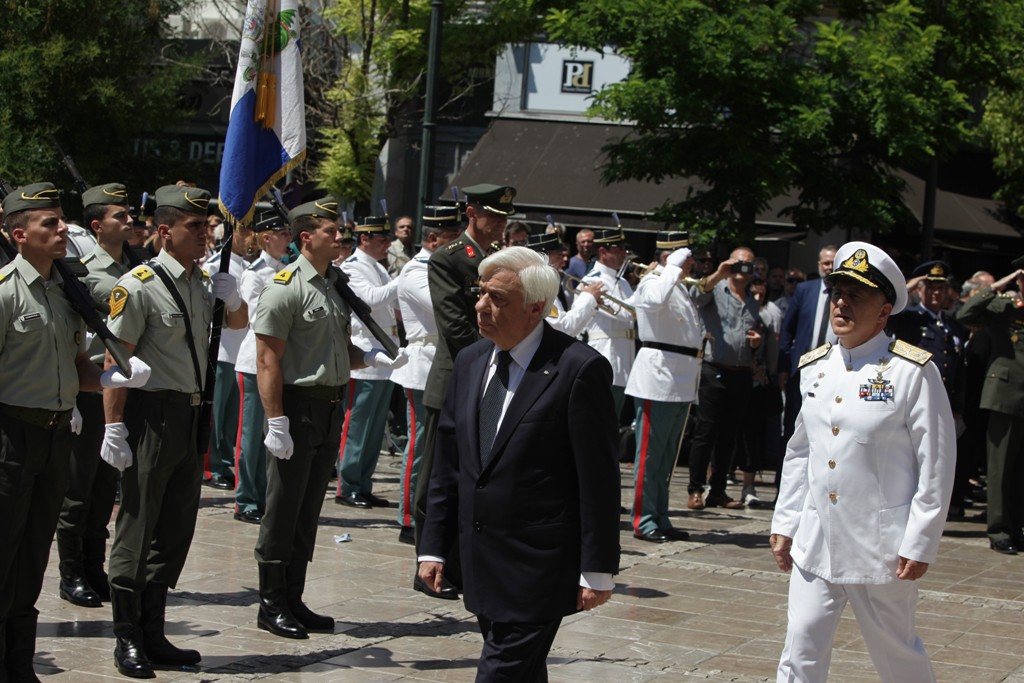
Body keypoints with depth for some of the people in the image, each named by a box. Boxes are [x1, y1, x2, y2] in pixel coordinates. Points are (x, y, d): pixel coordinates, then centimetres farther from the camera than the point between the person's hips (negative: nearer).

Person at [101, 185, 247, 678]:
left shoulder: (204, 282, 11)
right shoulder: (139, 286, -12)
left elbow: (239, 323, 28)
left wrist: (231, 299, 5)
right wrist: (114, 427, -18)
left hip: (193, 416, 8)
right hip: (153, 416, -8)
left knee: (177, 530, 12)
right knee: (137, 529, -1)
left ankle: (153, 634, 21)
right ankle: (128, 639, 8)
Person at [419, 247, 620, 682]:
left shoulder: (579, 369, -12)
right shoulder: (470, 362, 10)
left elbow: (599, 480, -11)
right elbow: (447, 464, 14)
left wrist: (598, 571, -11)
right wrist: (433, 546, 11)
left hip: (538, 565, -7)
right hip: (480, 563, 7)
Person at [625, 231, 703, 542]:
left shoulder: (680, 287, 19)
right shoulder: (652, 282, -10)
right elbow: (655, 299, -36)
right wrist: (674, 268, -23)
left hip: (680, 383, 9)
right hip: (657, 377, -9)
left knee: (666, 455, 13)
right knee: (651, 452, -5)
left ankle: (660, 519, 19)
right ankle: (643, 521, -1)